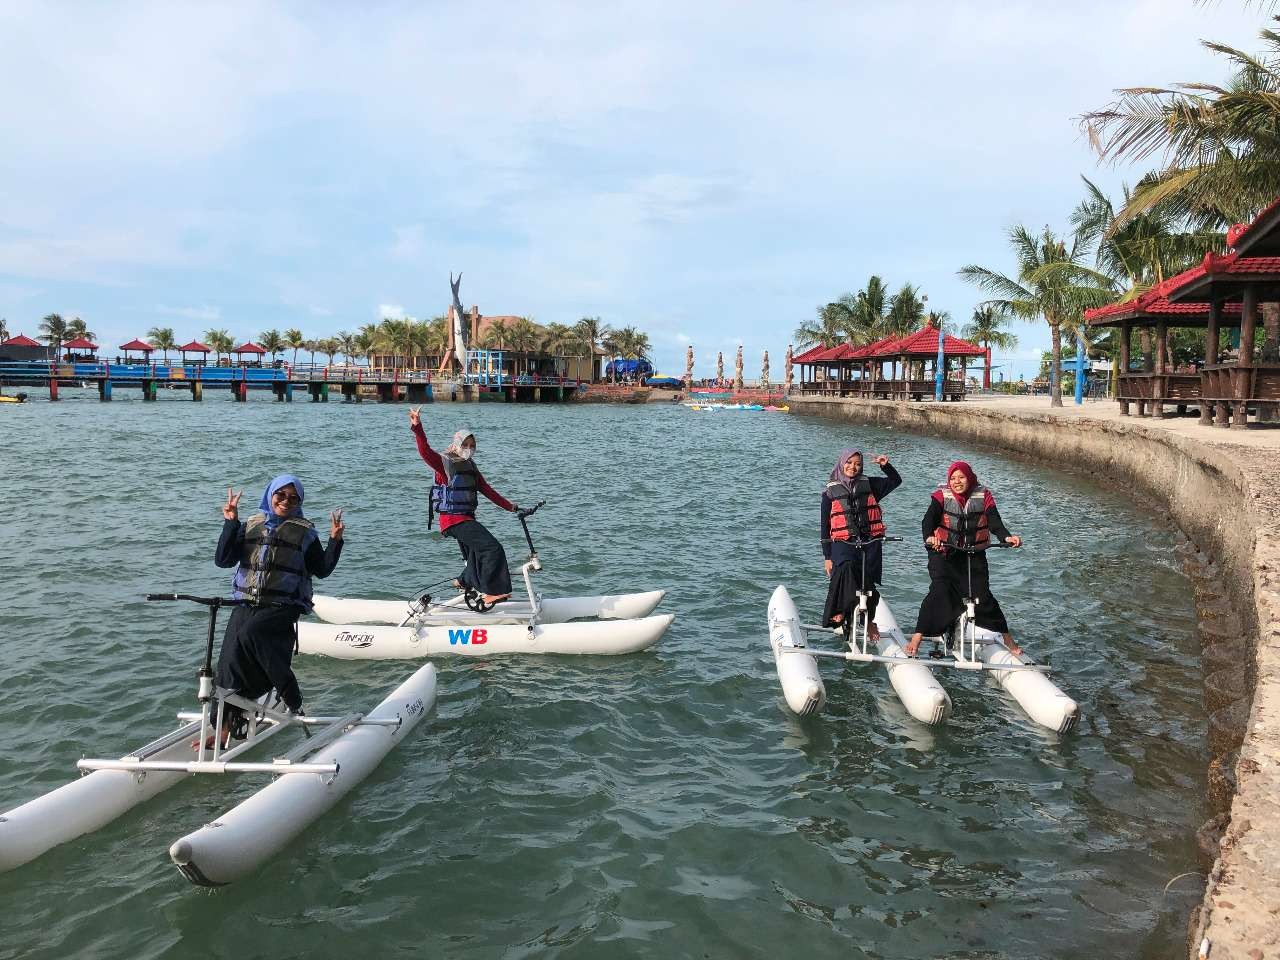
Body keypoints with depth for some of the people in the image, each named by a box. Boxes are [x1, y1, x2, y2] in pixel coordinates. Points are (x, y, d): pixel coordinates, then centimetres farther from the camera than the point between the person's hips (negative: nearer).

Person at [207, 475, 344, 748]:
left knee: (249, 635, -31)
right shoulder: (250, 526, 14)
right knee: (229, 662, -9)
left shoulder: (304, 531, 7)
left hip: (282, 607, -4)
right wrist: (231, 523, -3)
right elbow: (223, 560, 4)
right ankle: (224, 728, -1)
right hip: (246, 604, 4)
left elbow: (322, 570, 6)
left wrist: (335, 541, -6)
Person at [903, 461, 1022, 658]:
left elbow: (995, 521, -13)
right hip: (944, 553, -2)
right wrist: (929, 537, -44)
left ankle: (1007, 638, 15)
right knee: (939, 591, -19)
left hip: (974, 555, 2)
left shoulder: (983, 496, -1)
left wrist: (1007, 537, -34)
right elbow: (928, 519, -22)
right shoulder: (942, 495, -7)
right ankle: (917, 636, -16)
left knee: (982, 595, -3)